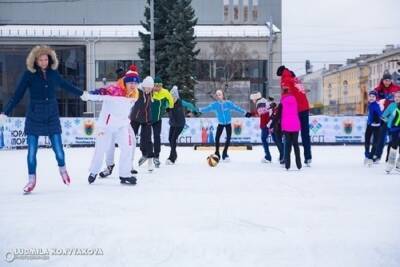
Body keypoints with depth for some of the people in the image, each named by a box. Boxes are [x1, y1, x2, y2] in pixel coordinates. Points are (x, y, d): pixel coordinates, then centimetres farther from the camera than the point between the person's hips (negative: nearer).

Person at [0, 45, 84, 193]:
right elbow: (17, 95, -9)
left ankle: (62, 169, 32)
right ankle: (32, 179, 17)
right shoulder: (29, 74, -8)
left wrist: (83, 93, 25)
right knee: (32, 151, 0)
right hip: (34, 117, -2)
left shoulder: (53, 73, -1)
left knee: (58, 149, 2)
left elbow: (66, 86, 15)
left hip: (52, 116, 2)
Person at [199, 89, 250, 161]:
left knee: (228, 138, 0)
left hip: (228, 124, 0)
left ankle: (225, 154, 16)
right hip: (220, 124, 0)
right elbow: (207, 108, -20)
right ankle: (217, 154, 7)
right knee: (217, 138, -9)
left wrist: (245, 113, -15)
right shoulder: (214, 104, -14)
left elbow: (236, 108, -15)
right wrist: (199, 110, -31)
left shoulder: (228, 103, -17)